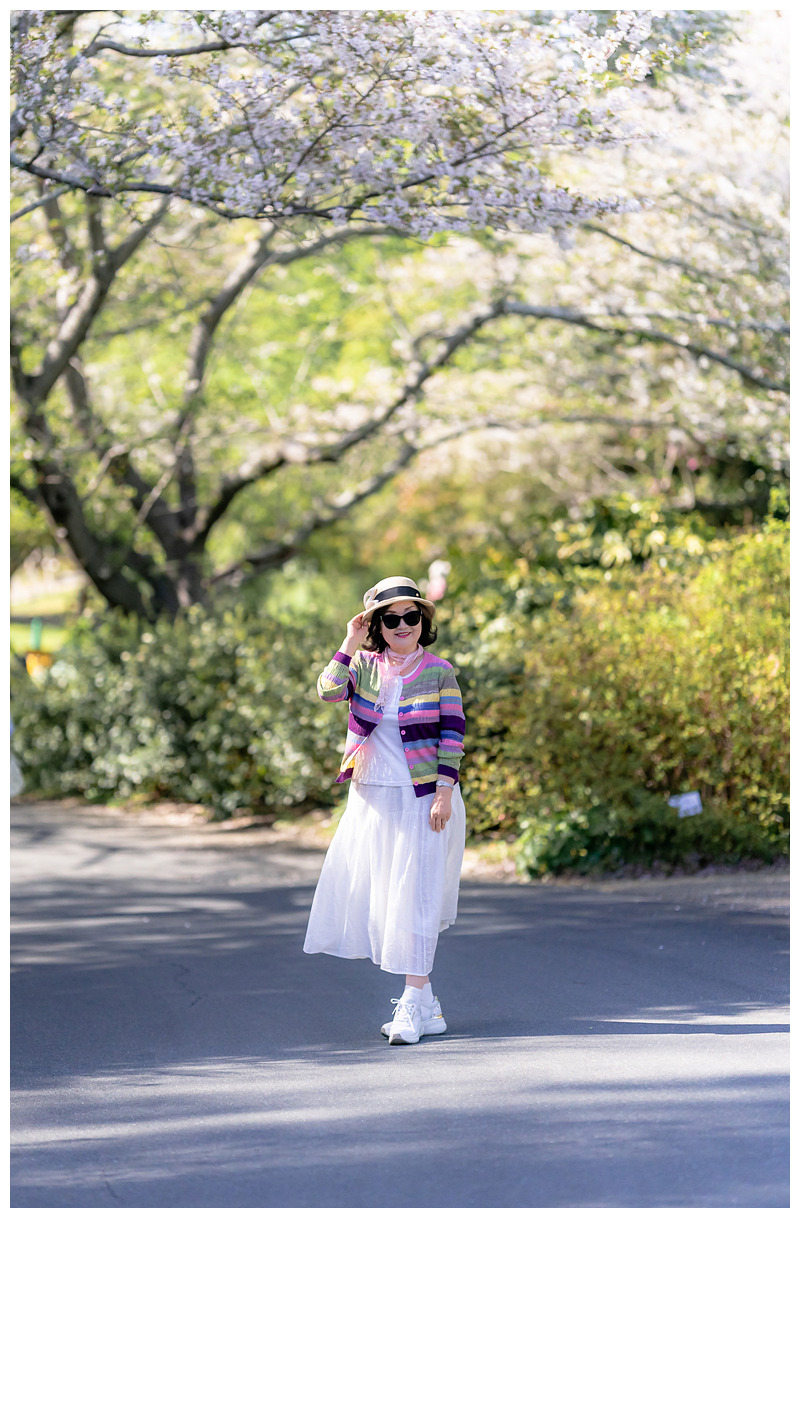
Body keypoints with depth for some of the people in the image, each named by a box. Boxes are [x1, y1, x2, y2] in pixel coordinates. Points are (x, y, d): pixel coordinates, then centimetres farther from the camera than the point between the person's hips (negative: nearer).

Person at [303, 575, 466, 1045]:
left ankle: (413, 1005, -7)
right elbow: (329, 691, -13)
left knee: (417, 896, -8)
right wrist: (350, 644, -11)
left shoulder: (439, 672, -3)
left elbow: (453, 735, -6)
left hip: (423, 800, -4)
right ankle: (425, 1003, 20)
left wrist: (444, 792, -13)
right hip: (372, 798, 4)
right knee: (378, 894, 7)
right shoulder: (365, 666, 5)